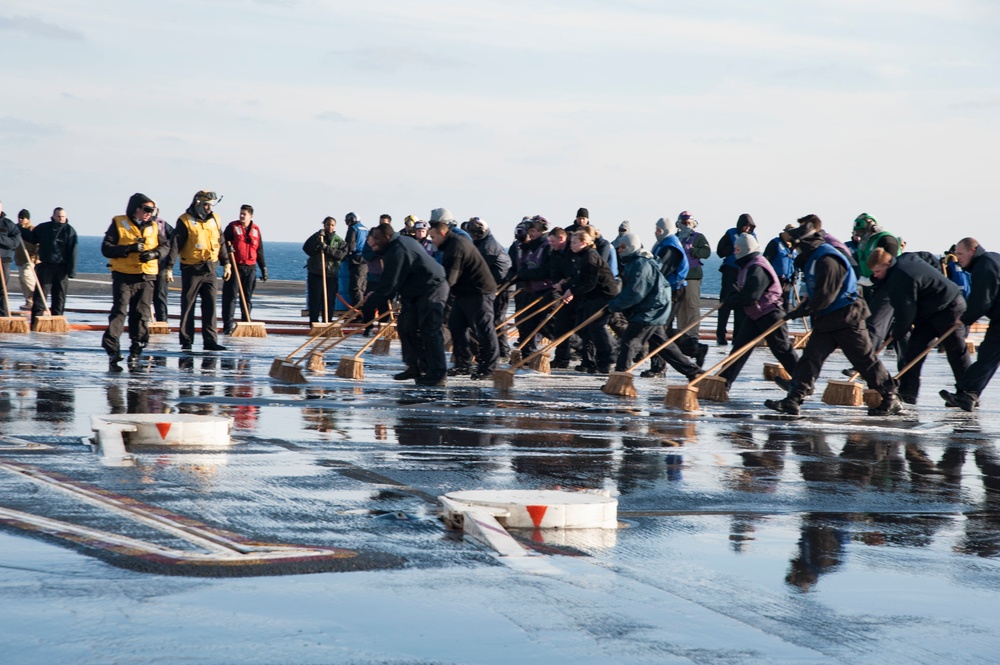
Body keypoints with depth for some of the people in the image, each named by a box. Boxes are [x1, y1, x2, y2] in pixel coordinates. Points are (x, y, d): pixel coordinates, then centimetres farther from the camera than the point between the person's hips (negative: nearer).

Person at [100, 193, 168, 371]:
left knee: (142, 314, 4)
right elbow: (106, 248, -7)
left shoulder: (153, 227, 11)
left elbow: (165, 246, 12)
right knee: (119, 311, -11)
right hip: (123, 276, -4)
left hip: (147, 277, 4)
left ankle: (135, 353, 12)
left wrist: (154, 253, -11)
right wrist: (129, 248, -19)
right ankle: (112, 350, -14)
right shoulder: (119, 224, -1)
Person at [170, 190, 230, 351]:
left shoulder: (215, 220, 10)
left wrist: (226, 263, 16)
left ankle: (210, 340, 2)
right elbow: (175, 245, -11)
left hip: (210, 270, 4)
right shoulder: (185, 221, -7)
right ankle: (186, 342, 8)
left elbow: (221, 244, 19)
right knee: (188, 306, 3)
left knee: (210, 305, 0)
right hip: (191, 269, -4)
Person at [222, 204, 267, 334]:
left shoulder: (256, 230, 11)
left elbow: (260, 251, 17)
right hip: (235, 266, -3)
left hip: (250, 268, 4)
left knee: (248, 298, 7)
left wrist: (264, 268, 15)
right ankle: (228, 325, -8)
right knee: (230, 296, -7)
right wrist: (227, 248, -22)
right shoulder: (233, 227, 1)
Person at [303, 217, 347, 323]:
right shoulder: (317, 237, 5)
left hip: (331, 275, 2)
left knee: (330, 301, 3)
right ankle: (314, 322, -1)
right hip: (315, 274, -2)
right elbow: (306, 248, -8)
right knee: (315, 300, -4)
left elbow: (341, 254, -10)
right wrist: (317, 240, -21)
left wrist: (326, 248, -20)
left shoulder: (339, 241, 8)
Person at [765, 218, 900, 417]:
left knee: (866, 360, -2)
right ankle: (793, 400, -1)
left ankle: (891, 399, 8)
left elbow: (825, 296, -24)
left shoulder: (827, 260, -21)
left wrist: (802, 311, -15)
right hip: (827, 319, 10)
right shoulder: (813, 259, 11)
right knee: (810, 357, 2)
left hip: (847, 318, -10)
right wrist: (800, 310, 6)